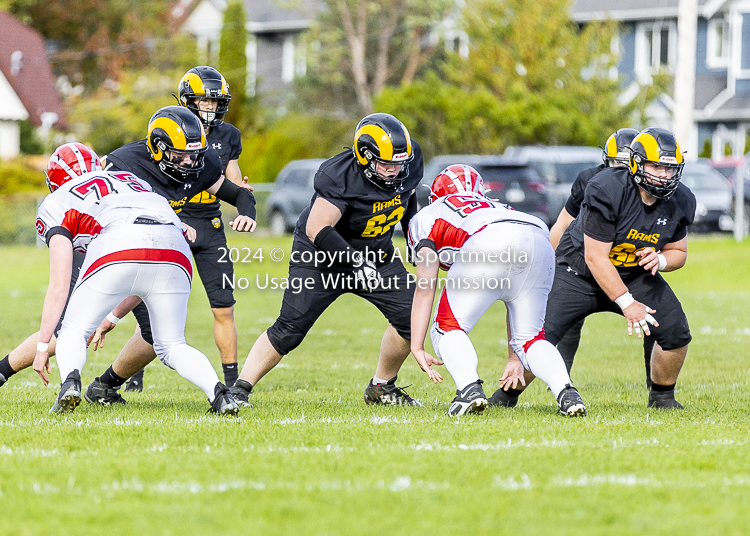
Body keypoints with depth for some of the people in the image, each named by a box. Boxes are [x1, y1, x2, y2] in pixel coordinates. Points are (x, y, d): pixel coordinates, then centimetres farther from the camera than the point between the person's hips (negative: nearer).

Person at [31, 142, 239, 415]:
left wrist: (42, 346, 21)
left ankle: (70, 380, -15)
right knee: (171, 346, 20)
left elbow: (59, 286, 16)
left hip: (117, 249, -4)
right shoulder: (132, 181, 40)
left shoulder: (58, 204, 24)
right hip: (174, 248, 4)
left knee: (73, 331, 16)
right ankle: (218, 391, -6)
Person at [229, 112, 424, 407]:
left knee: (410, 315, -5)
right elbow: (317, 229, -34)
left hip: (375, 254, 6)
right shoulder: (341, 176, -32)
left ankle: (381, 388, 15)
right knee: (289, 329, -13)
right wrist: (356, 263, -41)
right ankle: (239, 389, -5)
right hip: (322, 257, -6)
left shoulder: (409, 161, -11)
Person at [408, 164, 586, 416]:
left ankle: (469, 388, -12)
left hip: (488, 243, -5)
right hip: (540, 242, 5)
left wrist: (417, 348, 20)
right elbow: (515, 300, 43)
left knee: (448, 329, 13)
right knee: (531, 338, 19)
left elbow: (425, 289, 20)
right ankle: (565, 392, -5)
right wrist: (515, 356, 46)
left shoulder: (427, 217, 32)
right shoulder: (496, 208, 44)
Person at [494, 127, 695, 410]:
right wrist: (627, 304, -28)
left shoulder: (680, 201, -11)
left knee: (676, 332, -14)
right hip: (580, 271, -4)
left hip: (635, 277, 4)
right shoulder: (606, 190, -29)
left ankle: (662, 396, 11)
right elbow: (596, 257, -26)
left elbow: (678, 252, 6)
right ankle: (508, 394, 12)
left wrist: (660, 260, -19)